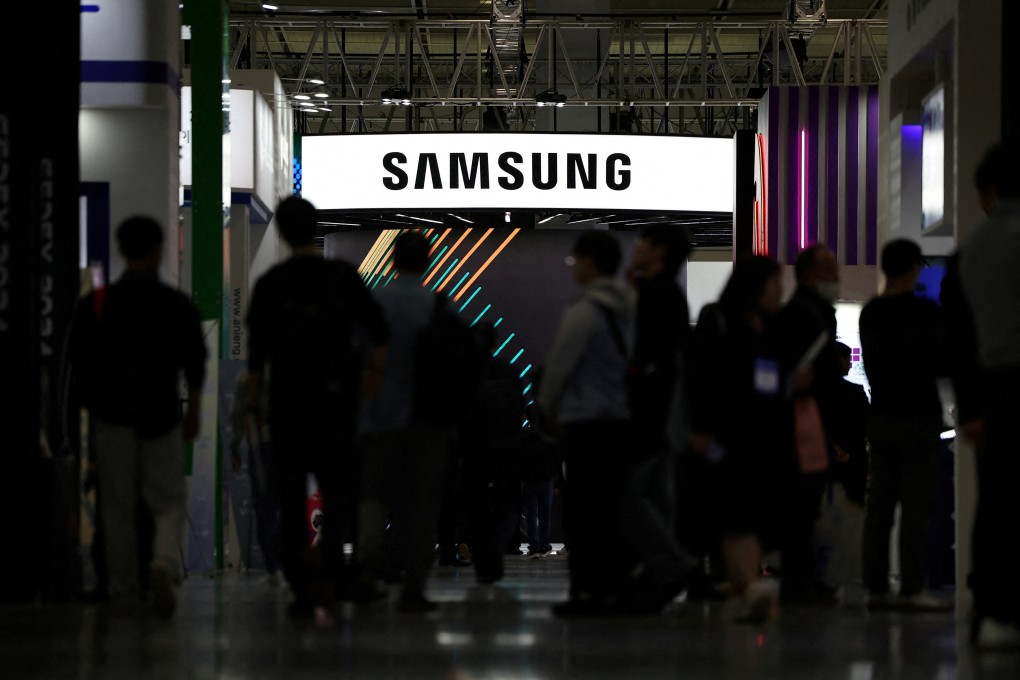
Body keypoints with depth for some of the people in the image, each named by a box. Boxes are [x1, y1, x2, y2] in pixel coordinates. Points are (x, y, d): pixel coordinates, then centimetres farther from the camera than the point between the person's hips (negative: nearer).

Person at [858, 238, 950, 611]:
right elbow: (940, 363, -11)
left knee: (879, 504, 6)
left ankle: (876, 586, 7)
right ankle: (911, 589, -10)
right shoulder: (923, 310, -10)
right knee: (915, 505, -7)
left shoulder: (869, 312, 10)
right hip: (918, 414, -6)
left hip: (881, 413, 6)